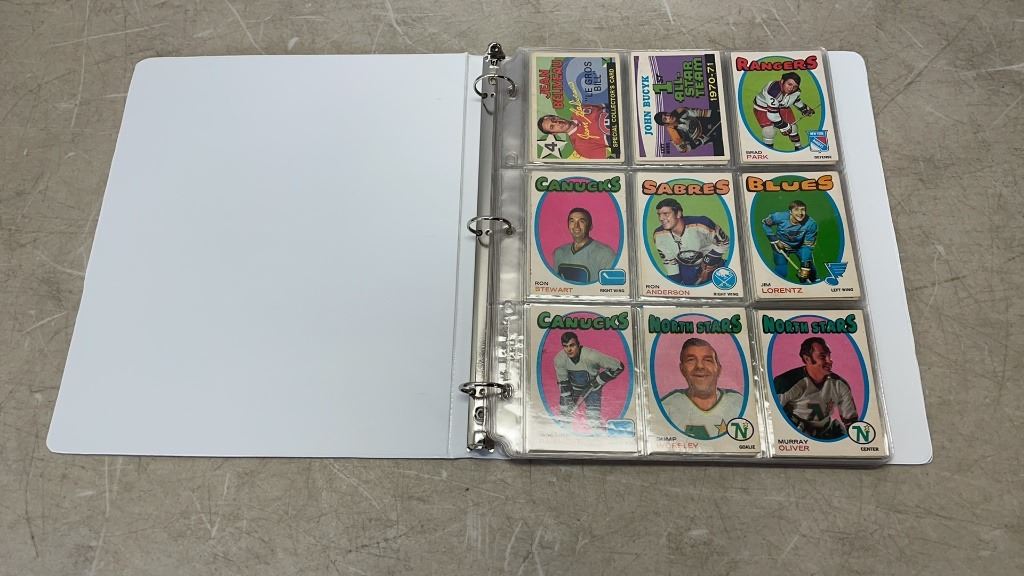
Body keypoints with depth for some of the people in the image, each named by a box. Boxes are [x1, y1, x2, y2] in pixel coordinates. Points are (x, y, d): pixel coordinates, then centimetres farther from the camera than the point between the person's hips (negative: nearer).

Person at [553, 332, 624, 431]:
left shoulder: (591, 356, -36)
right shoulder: (559, 359, -24)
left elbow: (618, 367, -28)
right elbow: (563, 383, -11)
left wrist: (599, 380, -22)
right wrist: (568, 400, -17)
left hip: (592, 386, -3)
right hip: (572, 387, 3)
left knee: (593, 419, -11)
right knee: (565, 411, 3)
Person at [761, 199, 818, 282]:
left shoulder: (811, 224, -28)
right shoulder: (780, 217, -30)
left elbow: (808, 246, -24)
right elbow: (765, 223, -11)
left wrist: (805, 266, -29)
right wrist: (774, 240, -16)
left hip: (800, 246, 1)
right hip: (781, 245, -1)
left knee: (810, 270, -3)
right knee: (781, 273, -10)